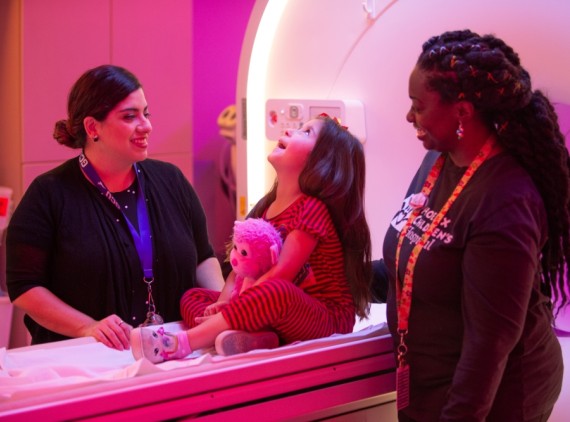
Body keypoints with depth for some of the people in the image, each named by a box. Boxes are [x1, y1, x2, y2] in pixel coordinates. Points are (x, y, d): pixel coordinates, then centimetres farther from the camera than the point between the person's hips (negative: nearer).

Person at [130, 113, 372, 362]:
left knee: (277, 292, -39)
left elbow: (280, 275, -21)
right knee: (192, 297, 2)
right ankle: (254, 338, -30)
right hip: (281, 314, 8)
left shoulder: (313, 209, -12)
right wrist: (224, 303, -13)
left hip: (327, 318, -8)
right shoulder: (266, 207, 12)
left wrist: (228, 306, -24)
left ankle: (181, 343, -40)